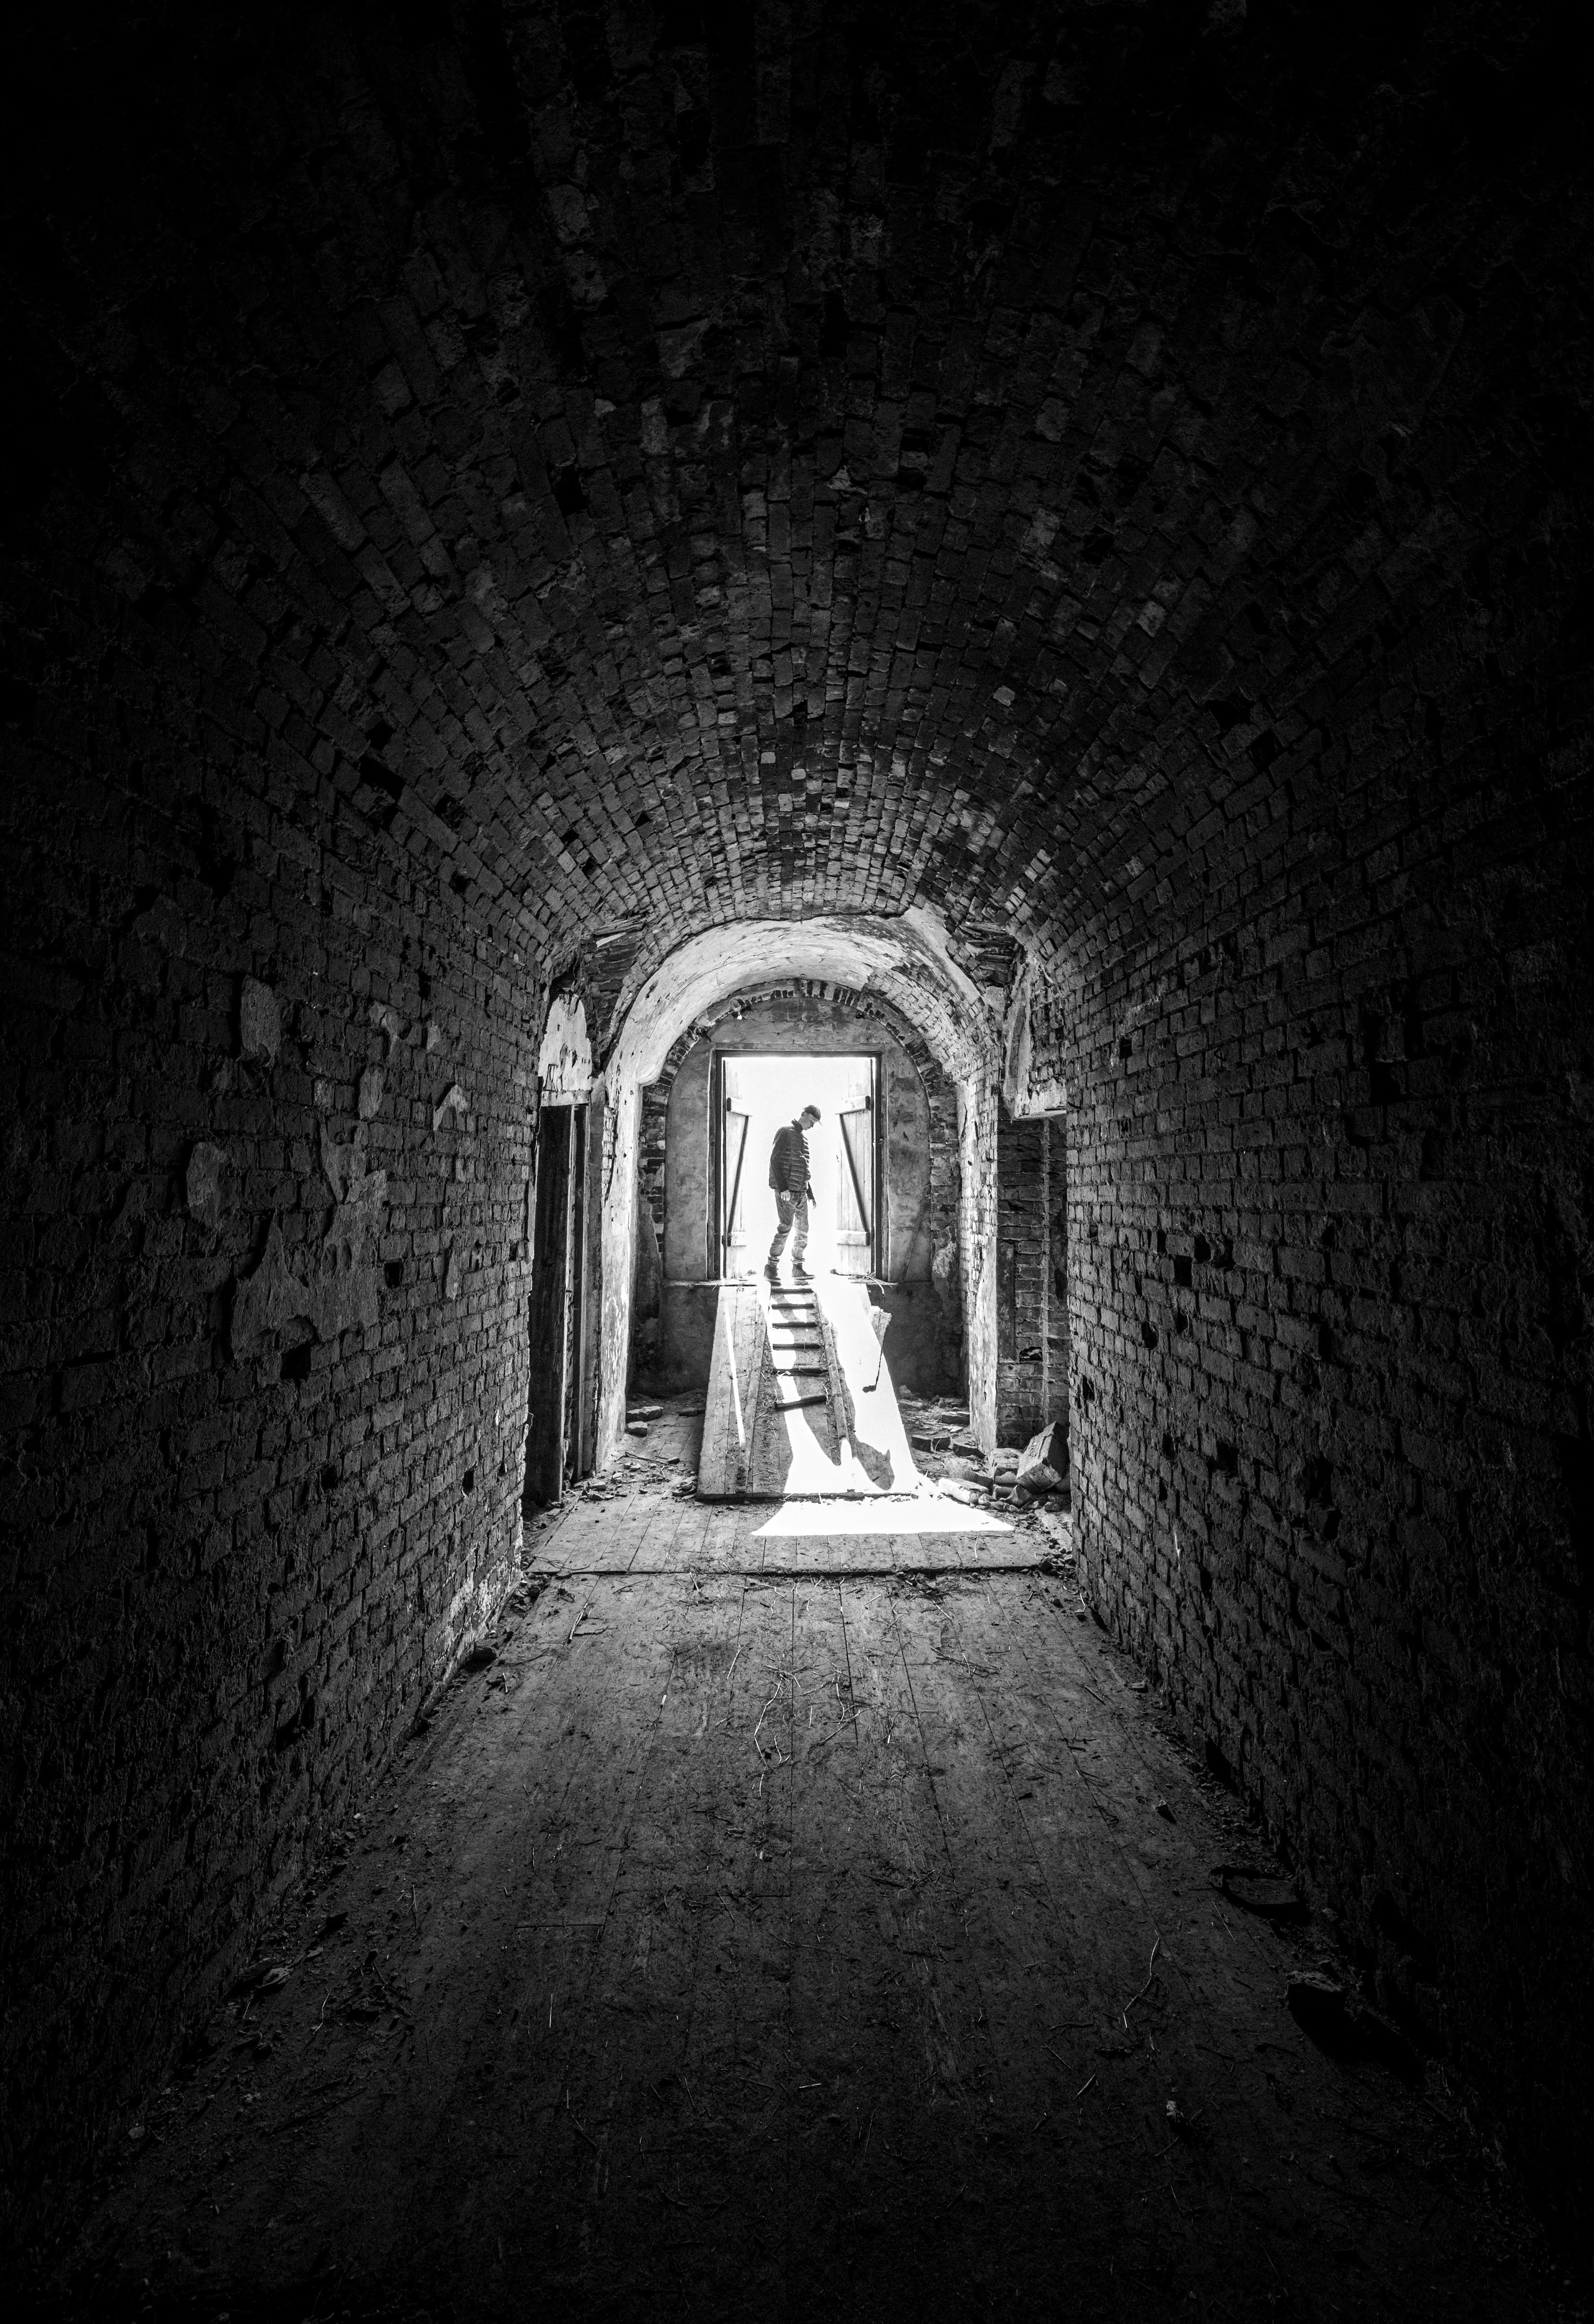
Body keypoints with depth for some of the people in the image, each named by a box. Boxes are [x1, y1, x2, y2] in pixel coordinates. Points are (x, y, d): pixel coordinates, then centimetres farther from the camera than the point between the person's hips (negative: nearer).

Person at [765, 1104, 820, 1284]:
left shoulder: (804, 1137, 20)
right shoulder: (786, 1132, -5)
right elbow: (775, 1160, -12)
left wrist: (810, 1192, 21)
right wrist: (783, 1187, -20)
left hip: (801, 1192, 8)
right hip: (786, 1192, -8)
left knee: (803, 1231, 6)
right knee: (785, 1227, -13)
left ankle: (797, 1269, 13)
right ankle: (772, 1267, -5)